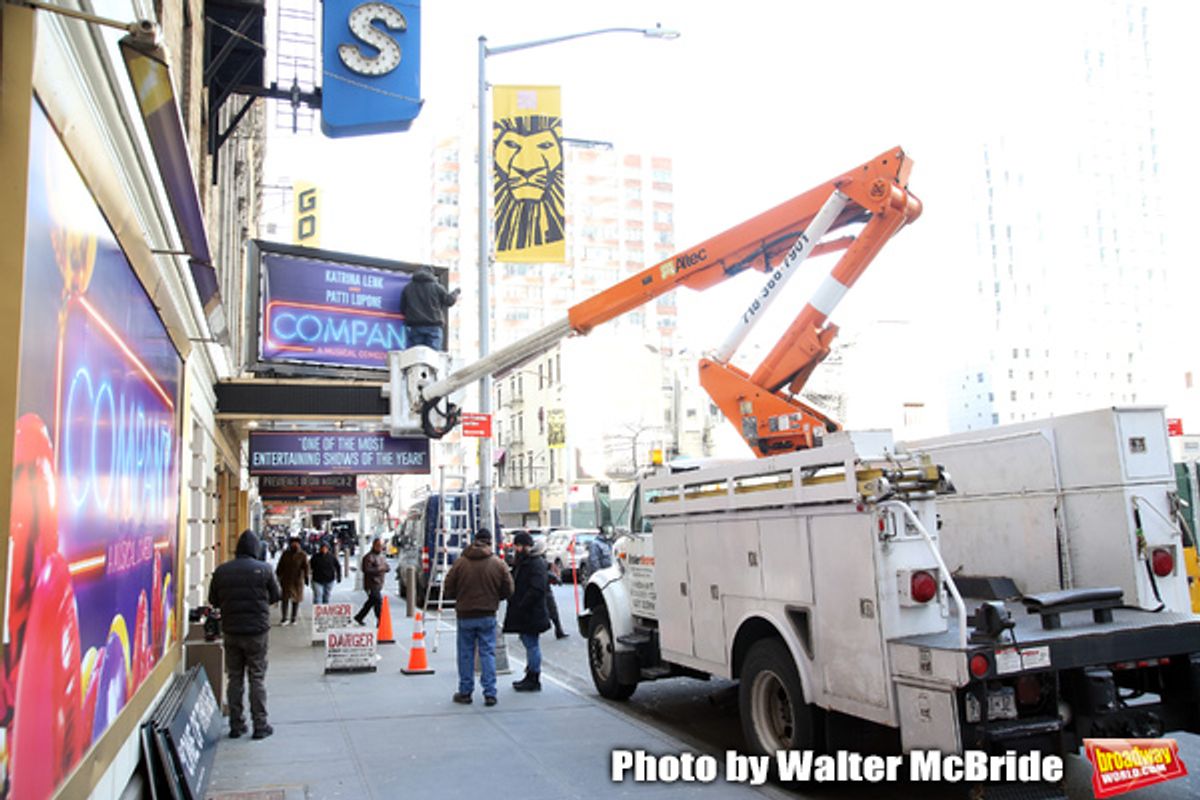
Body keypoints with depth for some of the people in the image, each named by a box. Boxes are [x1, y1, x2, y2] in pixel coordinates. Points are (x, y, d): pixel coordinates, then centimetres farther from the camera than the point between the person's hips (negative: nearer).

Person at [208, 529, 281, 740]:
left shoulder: (221, 571, -2)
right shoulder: (263, 569, -10)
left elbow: (213, 601, 6)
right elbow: (275, 596, 1)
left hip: (231, 631, 3)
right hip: (257, 631, -3)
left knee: (234, 678, 13)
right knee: (257, 678, 5)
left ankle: (236, 725, 18)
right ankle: (260, 725, 9)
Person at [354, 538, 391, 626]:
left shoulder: (382, 556, 14)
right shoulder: (369, 557, -13)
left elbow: (387, 567, 17)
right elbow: (366, 570, -21)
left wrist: (386, 567, -7)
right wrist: (379, 569, -23)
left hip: (379, 584, 9)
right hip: (371, 584, -9)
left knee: (371, 601, 17)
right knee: (378, 602, -11)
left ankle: (359, 617, 32)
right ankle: (380, 622, -6)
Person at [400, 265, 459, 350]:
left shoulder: (407, 288, 10)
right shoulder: (436, 287, 1)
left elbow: (402, 309, 10)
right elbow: (449, 301, 5)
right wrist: (456, 293, 24)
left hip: (414, 327, 2)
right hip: (434, 327, -2)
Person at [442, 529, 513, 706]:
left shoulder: (460, 562, -6)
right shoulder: (498, 564, -5)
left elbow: (449, 589, -2)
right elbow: (508, 590, -2)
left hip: (465, 615, 0)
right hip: (488, 616, 0)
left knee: (466, 654, 11)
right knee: (488, 653, 7)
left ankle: (465, 692, 18)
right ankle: (490, 693, 4)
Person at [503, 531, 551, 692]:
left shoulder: (536, 563, -15)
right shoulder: (523, 561, 16)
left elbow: (537, 589, -23)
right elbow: (516, 584, 23)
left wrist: (521, 606, -22)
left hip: (531, 613, -10)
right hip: (523, 613, 10)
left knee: (531, 644, -4)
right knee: (529, 643, 16)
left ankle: (534, 680, 3)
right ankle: (530, 676, 25)